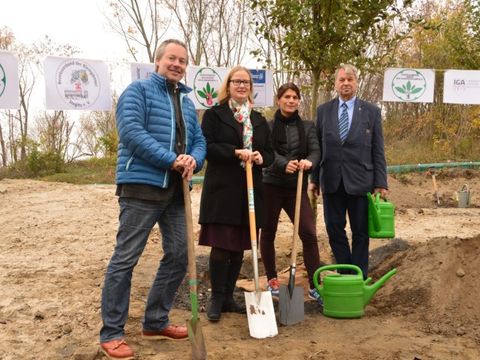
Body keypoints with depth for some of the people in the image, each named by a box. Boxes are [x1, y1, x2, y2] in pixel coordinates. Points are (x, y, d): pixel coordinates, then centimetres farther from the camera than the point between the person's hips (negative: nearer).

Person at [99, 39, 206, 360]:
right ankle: (112, 334, 4)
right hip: (141, 186, -7)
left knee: (179, 255, 9)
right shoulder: (138, 90, -1)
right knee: (125, 258, -5)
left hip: (175, 190, 8)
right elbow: (131, 131, -16)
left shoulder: (187, 102, 20)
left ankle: (156, 322, 24)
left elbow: (199, 141, 15)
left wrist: (193, 160, -10)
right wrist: (172, 159, -20)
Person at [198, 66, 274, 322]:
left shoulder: (259, 120, 16)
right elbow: (206, 147, -9)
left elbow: (270, 154, 16)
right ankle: (216, 298, 8)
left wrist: (260, 157, -8)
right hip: (221, 189, -5)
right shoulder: (214, 115, 2)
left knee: (240, 245, 7)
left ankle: (228, 297, 19)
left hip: (249, 191, 5)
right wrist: (235, 152, -19)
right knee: (221, 245, -6)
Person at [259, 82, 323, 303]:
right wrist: (284, 164, -32)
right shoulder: (268, 126, 3)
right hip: (271, 185, -1)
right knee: (268, 233, 8)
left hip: (296, 186, 1)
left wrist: (309, 162, -27)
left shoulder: (307, 127, 10)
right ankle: (272, 279, 24)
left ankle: (315, 285, -2)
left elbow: (315, 150, -4)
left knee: (309, 233, -8)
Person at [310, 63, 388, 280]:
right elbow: (317, 147, 9)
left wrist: (380, 183, -4)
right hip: (332, 181, 2)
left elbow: (378, 150, 1)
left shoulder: (371, 111, 2)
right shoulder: (323, 111, 7)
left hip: (360, 181, -2)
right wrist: (315, 178, 7)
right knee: (334, 230, 8)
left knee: (360, 233, 6)